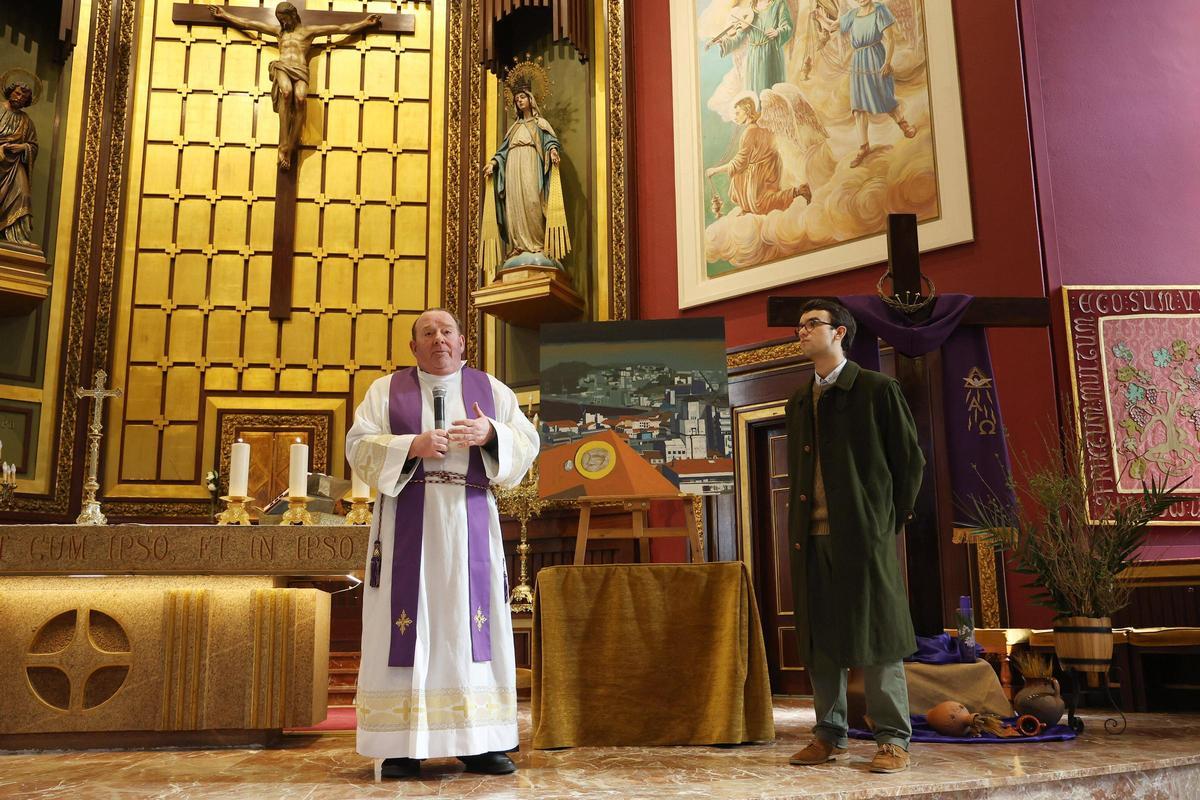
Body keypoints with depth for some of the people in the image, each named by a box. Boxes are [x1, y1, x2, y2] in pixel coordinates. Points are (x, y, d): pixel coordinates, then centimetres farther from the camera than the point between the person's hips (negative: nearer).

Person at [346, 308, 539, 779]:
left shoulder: (491, 389, 12)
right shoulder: (386, 390, 8)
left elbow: (527, 443, 6)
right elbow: (358, 446, -1)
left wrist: (491, 434, -14)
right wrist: (411, 446, -16)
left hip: (469, 522, 2)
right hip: (407, 522, -1)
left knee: (473, 624, 1)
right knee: (406, 623, -4)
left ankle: (478, 744, 7)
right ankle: (401, 745, 1)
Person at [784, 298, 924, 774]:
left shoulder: (878, 390, 0)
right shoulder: (798, 404, 17)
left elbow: (910, 460, 1)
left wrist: (892, 521, -2)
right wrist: (797, 528, 10)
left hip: (865, 534, -5)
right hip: (813, 538, 5)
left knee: (875, 635, 0)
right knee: (820, 638, 8)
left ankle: (893, 739, 10)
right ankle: (830, 736, 18)